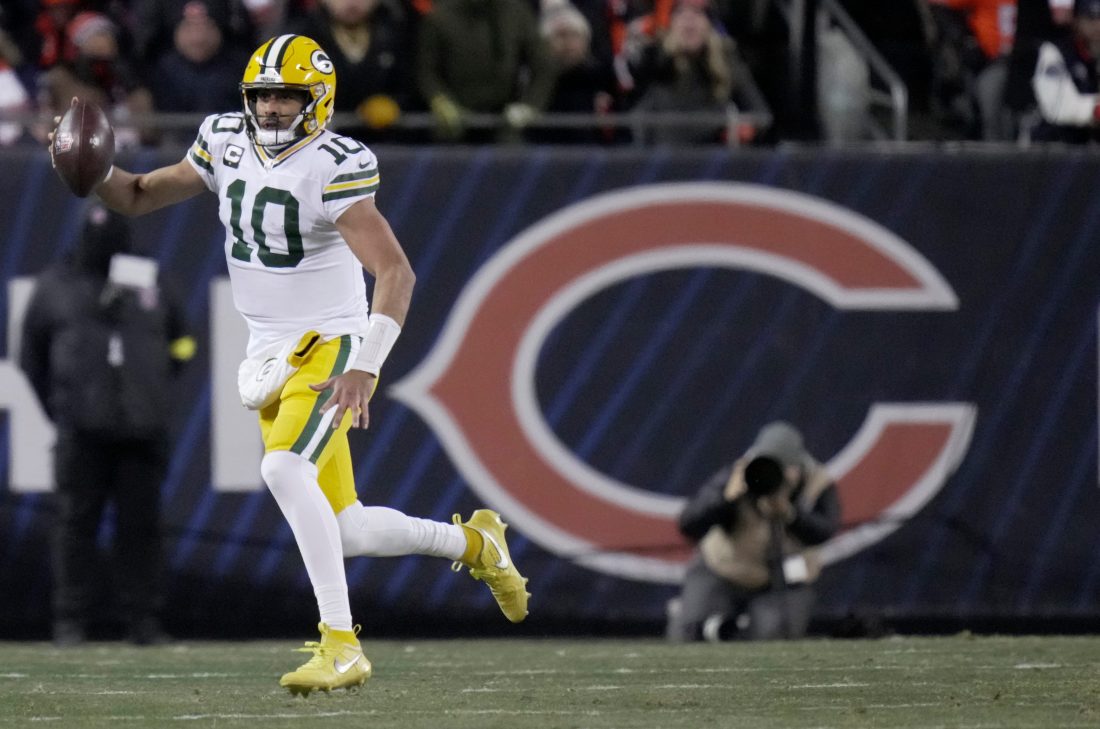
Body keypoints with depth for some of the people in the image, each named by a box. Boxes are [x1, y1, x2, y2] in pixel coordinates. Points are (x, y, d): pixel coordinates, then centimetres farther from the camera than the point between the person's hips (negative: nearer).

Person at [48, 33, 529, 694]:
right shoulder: (228, 144, 3)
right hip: (272, 359, 7)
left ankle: (341, 644, -29)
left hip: (330, 349, -7)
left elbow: (397, 274, -24)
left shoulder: (335, 168, -18)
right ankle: (473, 543, 34)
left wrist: (364, 368, -33)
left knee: (285, 468, -32)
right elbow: (139, 198, 12)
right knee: (342, 533, 8)